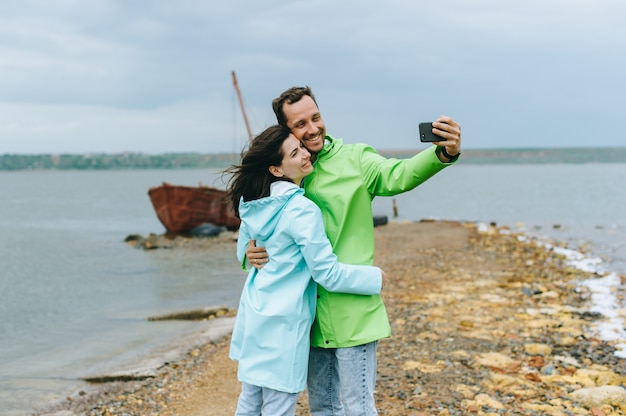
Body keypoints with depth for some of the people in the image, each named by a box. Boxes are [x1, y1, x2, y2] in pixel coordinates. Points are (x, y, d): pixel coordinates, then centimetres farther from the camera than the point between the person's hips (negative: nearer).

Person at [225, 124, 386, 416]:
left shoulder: (254, 204, 5)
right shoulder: (302, 209, -20)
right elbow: (328, 273, -17)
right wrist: (375, 277, -4)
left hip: (253, 314, 8)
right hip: (282, 323, -8)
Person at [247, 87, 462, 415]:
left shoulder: (354, 160, -6)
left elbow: (398, 175, -25)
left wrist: (444, 153, -45)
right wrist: (251, 253, -12)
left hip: (352, 313, -4)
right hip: (309, 314, 4)